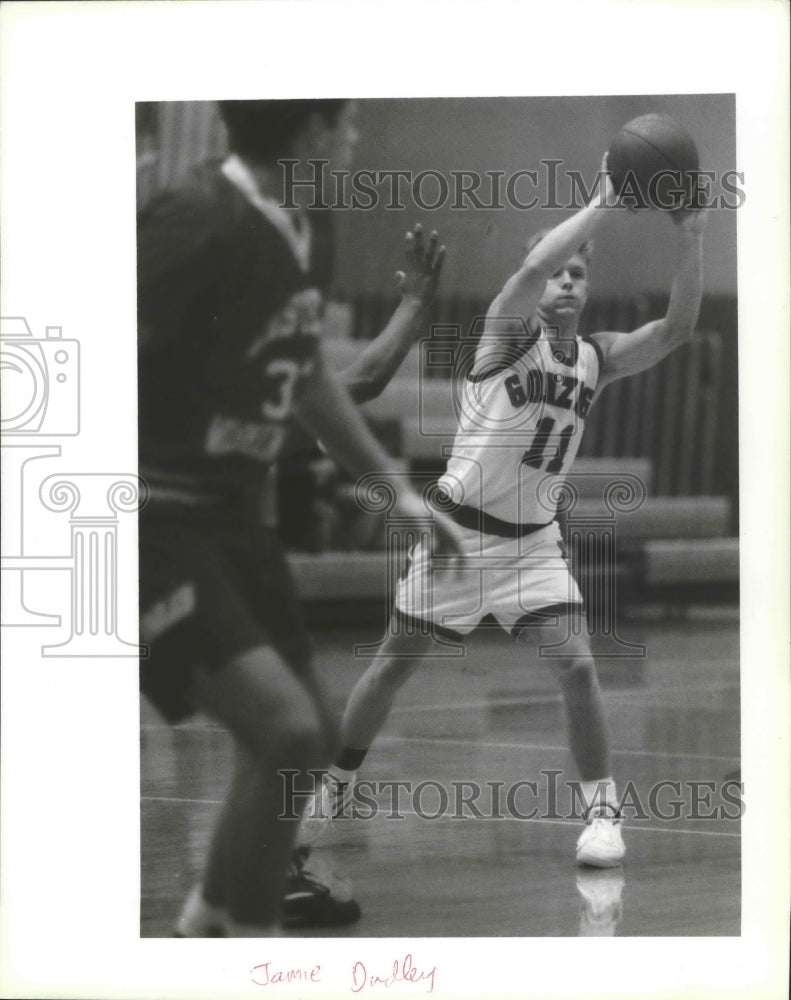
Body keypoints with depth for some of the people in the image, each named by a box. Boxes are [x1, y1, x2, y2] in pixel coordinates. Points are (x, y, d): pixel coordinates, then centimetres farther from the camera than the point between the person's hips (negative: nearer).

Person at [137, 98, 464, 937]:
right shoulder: (197, 223, -21)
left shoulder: (305, 233, 8)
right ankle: (244, 931, -6)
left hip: (228, 513, 10)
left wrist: (398, 490, 27)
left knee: (308, 735, 17)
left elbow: (308, 381, 24)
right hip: (155, 520, -10)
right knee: (287, 730, -20)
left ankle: (212, 920, 37)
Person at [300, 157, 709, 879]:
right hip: (457, 528, -3)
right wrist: (603, 204, -30)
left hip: (534, 540, 4)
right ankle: (333, 790, 26)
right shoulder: (510, 330, -10)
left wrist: (691, 238, -20)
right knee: (394, 664, 8)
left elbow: (677, 329, -8)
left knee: (577, 666, -12)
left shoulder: (599, 358, 4)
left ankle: (604, 812, -2)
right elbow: (535, 265, -31)